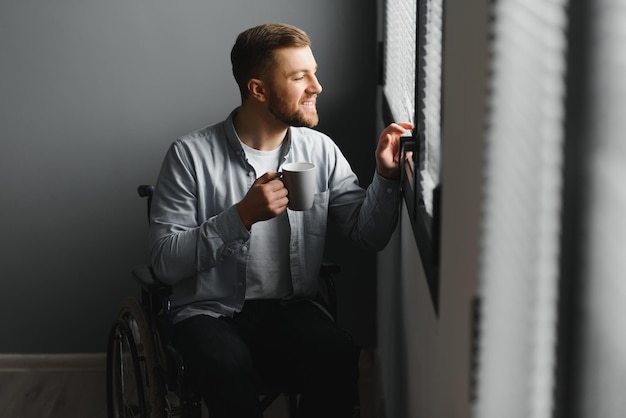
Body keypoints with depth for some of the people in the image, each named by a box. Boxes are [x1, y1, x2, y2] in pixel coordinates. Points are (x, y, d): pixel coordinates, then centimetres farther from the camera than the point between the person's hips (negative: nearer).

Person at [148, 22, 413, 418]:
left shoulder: (320, 150, 7)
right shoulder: (191, 155, -6)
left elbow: (369, 234, 5)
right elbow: (165, 262, -11)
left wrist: (386, 175, -12)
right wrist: (243, 216, -20)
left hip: (291, 308, 3)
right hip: (211, 312, -3)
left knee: (342, 360, -30)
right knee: (231, 374, -37)